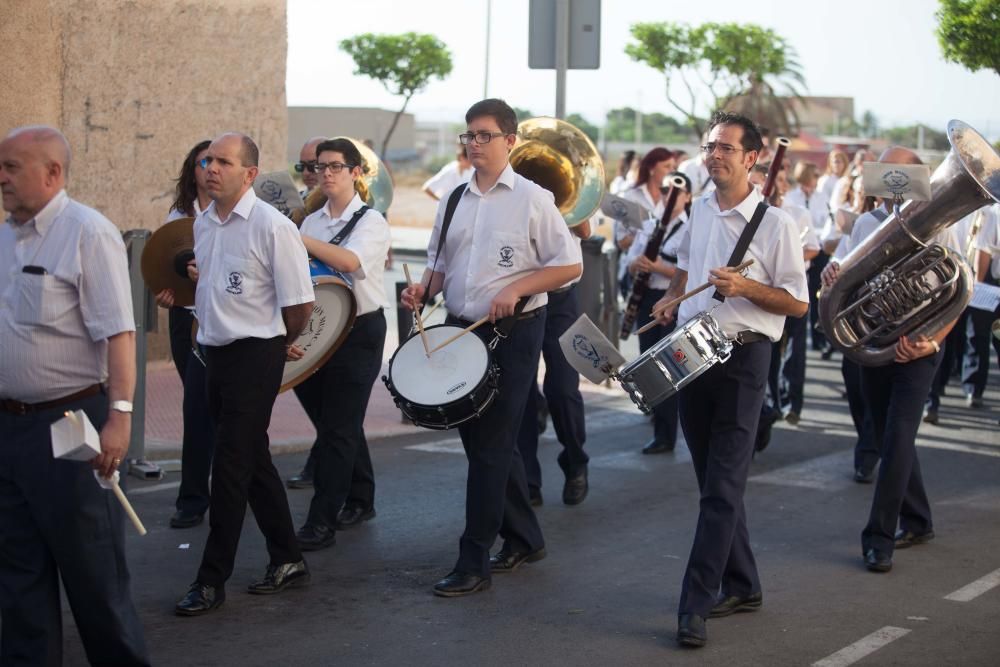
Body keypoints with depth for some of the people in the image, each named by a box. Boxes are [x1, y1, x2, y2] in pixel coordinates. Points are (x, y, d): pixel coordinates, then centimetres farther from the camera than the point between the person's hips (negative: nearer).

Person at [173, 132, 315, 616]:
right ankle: (288, 561, 25)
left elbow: (300, 305, -12)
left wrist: (276, 343, 1)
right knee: (253, 462, 14)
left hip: (255, 356, -8)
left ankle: (212, 580, 1)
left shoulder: (273, 226, -14)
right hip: (216, 353, 8)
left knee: (232, 467, -6)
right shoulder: (202, 224, 8)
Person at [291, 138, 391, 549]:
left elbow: (350, 261, -26)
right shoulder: (312, 222, 12)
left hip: (359, 330, -6)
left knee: (337, 427, -8)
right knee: (338, 423, 14)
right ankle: (359, 501, 30)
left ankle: (321, 522, -8)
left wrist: (295, 238, -31)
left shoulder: (371, 221, -6)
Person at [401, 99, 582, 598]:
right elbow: (440, 263, 20)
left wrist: (515, 289, -18)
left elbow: (570, 265, -8)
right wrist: (424, 289, -1)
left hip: (512, 332, -7)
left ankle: (474, 562, -2)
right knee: (480, 438, 13)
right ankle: (524, 538, 29)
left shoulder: (532, 199, -5)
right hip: (460, 329, 7)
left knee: (490, 443, -6)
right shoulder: (454, 201, 11)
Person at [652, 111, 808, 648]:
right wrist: (671, 298, 11)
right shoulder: (698, 211, 10)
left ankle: (695, 605, -8)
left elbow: (798, 303, -8)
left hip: (743, 359, -7)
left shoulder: (775, 223, -8)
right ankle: (741, 586, 25)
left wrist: (744, 287, -21)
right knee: (713, 480, 13)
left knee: (722, 487, -8)